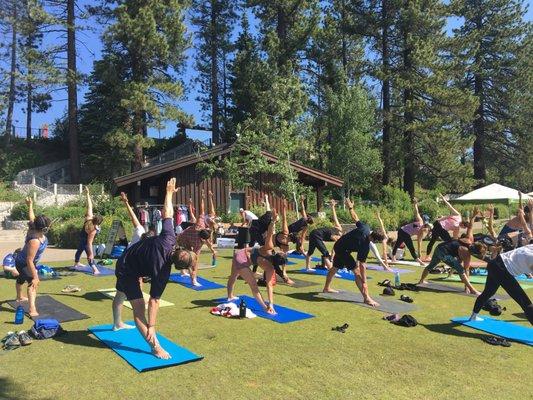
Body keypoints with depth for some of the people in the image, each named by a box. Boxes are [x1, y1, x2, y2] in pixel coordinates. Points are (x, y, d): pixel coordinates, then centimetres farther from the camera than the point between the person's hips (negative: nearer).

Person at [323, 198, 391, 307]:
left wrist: (350, 207, 20)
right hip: (343, 250, -9)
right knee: (357, 271, -13)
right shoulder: (365, 246, -30)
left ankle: (326, 288, 42)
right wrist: (364, 282, -23)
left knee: (335, 268, 24)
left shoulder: (365, 227, -14)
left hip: (339, 245, 9)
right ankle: (366, 298, -17)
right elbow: (362, 265, -27)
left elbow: (355, 218, 2)